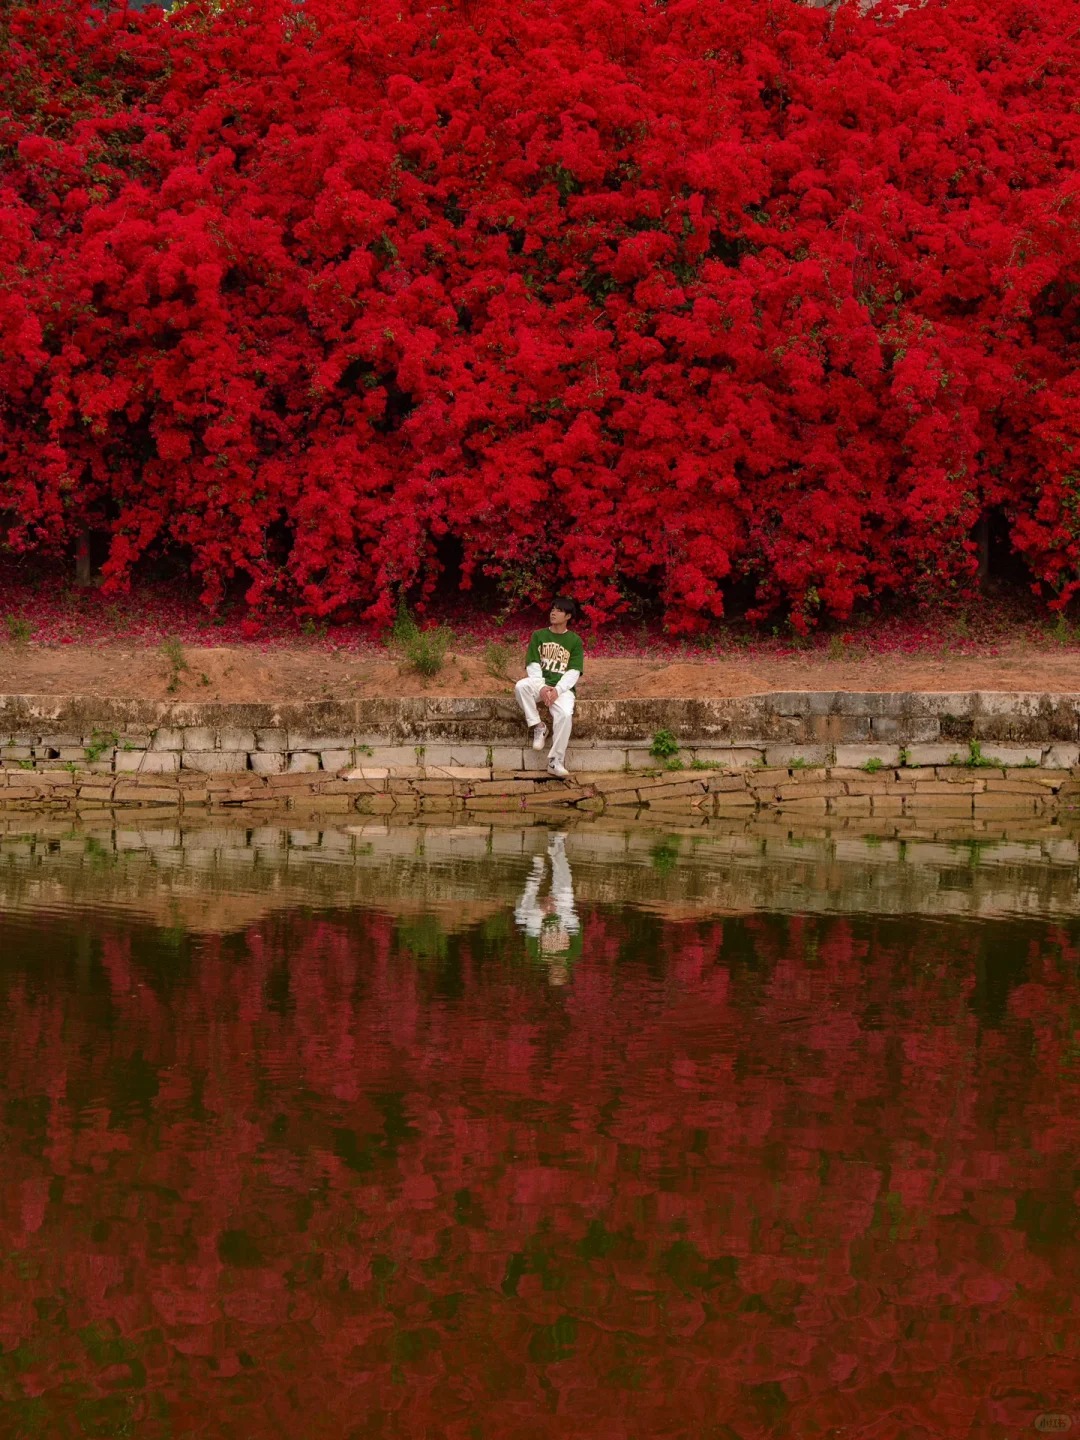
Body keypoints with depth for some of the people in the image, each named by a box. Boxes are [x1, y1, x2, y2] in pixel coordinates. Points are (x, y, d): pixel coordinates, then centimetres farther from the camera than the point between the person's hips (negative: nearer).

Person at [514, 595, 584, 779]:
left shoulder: (575, 641, 6)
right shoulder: (538, 636, 9)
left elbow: (573, 672, -3)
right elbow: (532, 665, 0)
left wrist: (557, 690, -19)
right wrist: (541, 687, -18)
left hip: (562, 687, -2)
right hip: (540, 683, 2)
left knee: (565, 714, -33)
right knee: (521, 686, -34)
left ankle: (555, 762, -26)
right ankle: (538, 726, -16)